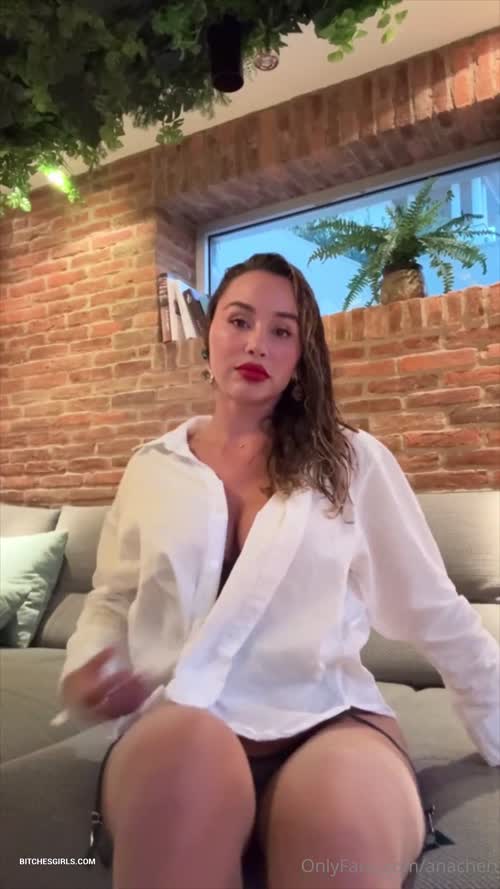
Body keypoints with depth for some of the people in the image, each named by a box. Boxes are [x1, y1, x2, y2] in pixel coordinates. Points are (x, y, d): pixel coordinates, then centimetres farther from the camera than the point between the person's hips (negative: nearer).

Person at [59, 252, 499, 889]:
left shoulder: (354, 459, 5)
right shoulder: (151, 469, 11)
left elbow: (436, 611, 8)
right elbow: (111, 601, 17)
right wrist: (83, 674, -3)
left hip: (329, 717, -1)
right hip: (174, 727, 2)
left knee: (343, 819, -36)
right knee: (191, 752, -34)